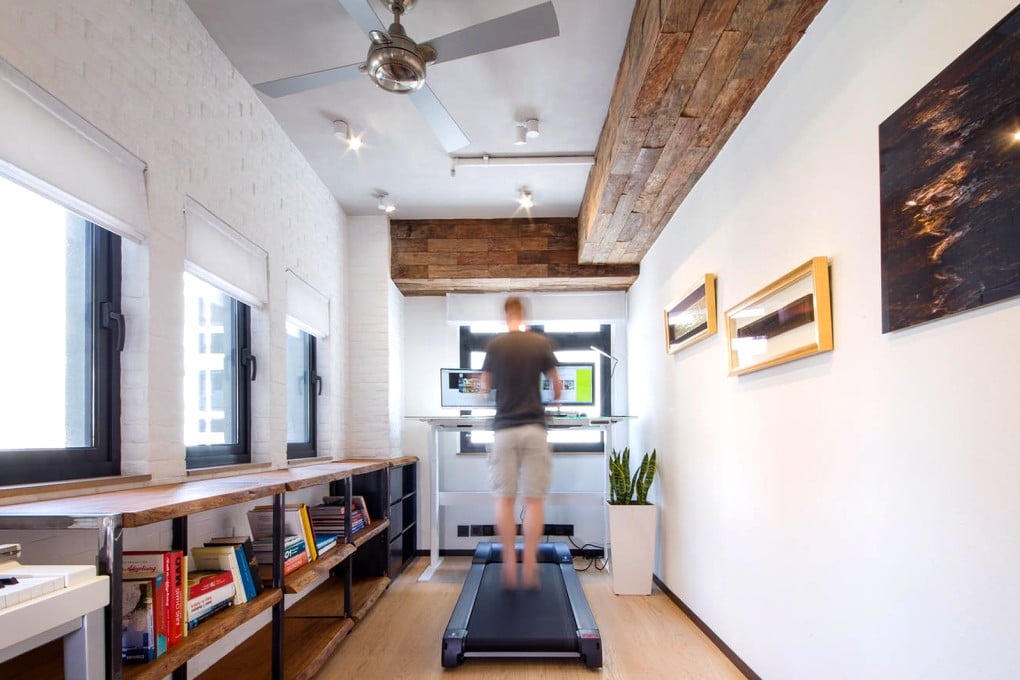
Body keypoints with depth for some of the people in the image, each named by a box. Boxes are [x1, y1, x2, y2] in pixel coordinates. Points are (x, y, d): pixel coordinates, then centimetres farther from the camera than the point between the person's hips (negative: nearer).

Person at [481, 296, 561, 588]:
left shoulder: (495, 344, -1)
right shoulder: (541, 342, 0)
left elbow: (486, 385, 11)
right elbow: (556, 385, 8)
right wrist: (556, 397, 30)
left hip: (504, 428, 0)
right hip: (534, 427, 0)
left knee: (505, 499, 8)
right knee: (534, 500, 4)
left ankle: (510, 565, 9)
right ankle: (529, 566, 5)